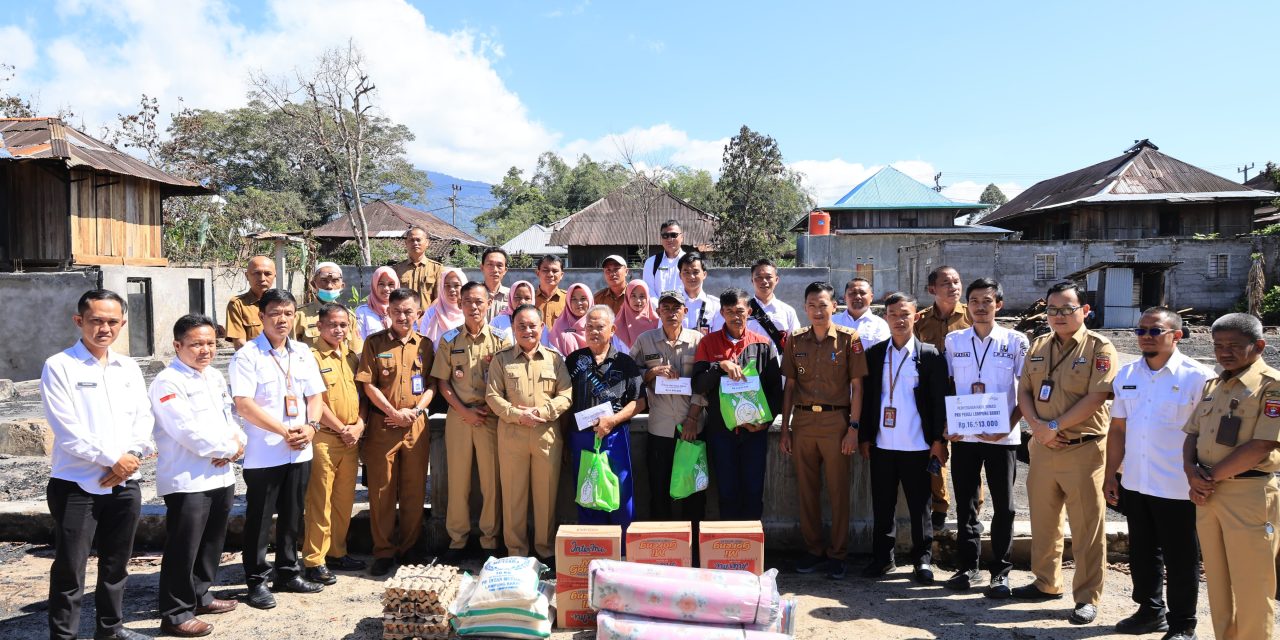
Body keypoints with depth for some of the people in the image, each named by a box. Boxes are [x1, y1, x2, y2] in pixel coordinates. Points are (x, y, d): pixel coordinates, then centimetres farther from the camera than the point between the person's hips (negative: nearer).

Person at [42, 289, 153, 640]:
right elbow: (67, 429, -13)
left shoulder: (129, 368, 10)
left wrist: (130, 458, -10)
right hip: (76, 484, -5)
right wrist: (112, 460, -13)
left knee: (116, 564, 15)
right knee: (69, 568, 2)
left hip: (125, 482, 5)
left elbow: (143, 419, 6)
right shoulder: (59, 366, -6)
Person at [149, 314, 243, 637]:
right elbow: (189, 432, -21)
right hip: (187, 480, -8)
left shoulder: (215, 377, 14)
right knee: (182, 549, -2)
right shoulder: (168, 382, -13)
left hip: (221, 476, 8)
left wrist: (237, 441, -4)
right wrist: (229, 449, -11)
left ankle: (200, 596, 34)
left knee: (211, 543, 19)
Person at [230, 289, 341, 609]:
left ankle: (288, 572, 28)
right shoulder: (247, 356, -9)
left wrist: (311, 426, -8)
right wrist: (284, 431, -18)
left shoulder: (303, 353, 9)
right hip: (263, 454, -5)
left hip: (299, 451, 5)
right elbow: (244, 404, -16)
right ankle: (257, 580, 16)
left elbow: (315, 395, 11)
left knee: (292, 516, 15)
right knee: (259, 520, 5)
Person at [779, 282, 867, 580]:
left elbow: (856, 385, -1)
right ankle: (813, 550, 21)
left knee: (838, 490, 3)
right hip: (802, 421, 3)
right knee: (806, 489, 8)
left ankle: (837, 554, 14)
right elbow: (789, 387, 10)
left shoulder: (849, 338, -1)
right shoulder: (795, 341, 8)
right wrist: (785, 429, 7)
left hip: (836, 421, -3)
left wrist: (853, 427, -8)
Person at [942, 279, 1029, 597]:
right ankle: (967, 567, 19)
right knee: (965, 504, 9)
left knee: (1003, 507, 5)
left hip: (1002, 436, -2)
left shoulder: (1016, 341, -1)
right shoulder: (954, 340, 5)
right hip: (963, 435, 2)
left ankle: (1000, 572, 16)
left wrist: (1010, 425, -12)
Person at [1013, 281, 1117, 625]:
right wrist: (1037, 426, -8)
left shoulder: (1099, 348, -7)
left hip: (1082, 450, -6)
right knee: (1043, 520, 15)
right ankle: (1047, 582, 30)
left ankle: (1087, 597, 12)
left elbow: (1095, 398, -16)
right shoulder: (1038, 347, 11)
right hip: (1042, 447, 6)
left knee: (1086, 527, 1)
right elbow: (1024, 392, 9)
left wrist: (1055, 426, -14)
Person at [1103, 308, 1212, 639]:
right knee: (1142, 552, 18)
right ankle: (1151, 611, 35)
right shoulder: (1126, 375, 6)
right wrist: (1110, 474, 9)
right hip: (1135, 484, 5)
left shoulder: (1198, 378, -10)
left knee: (1180, 560, 8)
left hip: (1178, 489, -5)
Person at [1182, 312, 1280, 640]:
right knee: (1218, 582, 15)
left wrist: (1210, 478, -12)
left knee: (1251, 587, 1)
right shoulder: (1212, 385, 13)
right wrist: (1191, 470, -5)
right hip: (1208, 493, 7)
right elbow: (1192, 434, 14)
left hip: (1250, 494, -7)